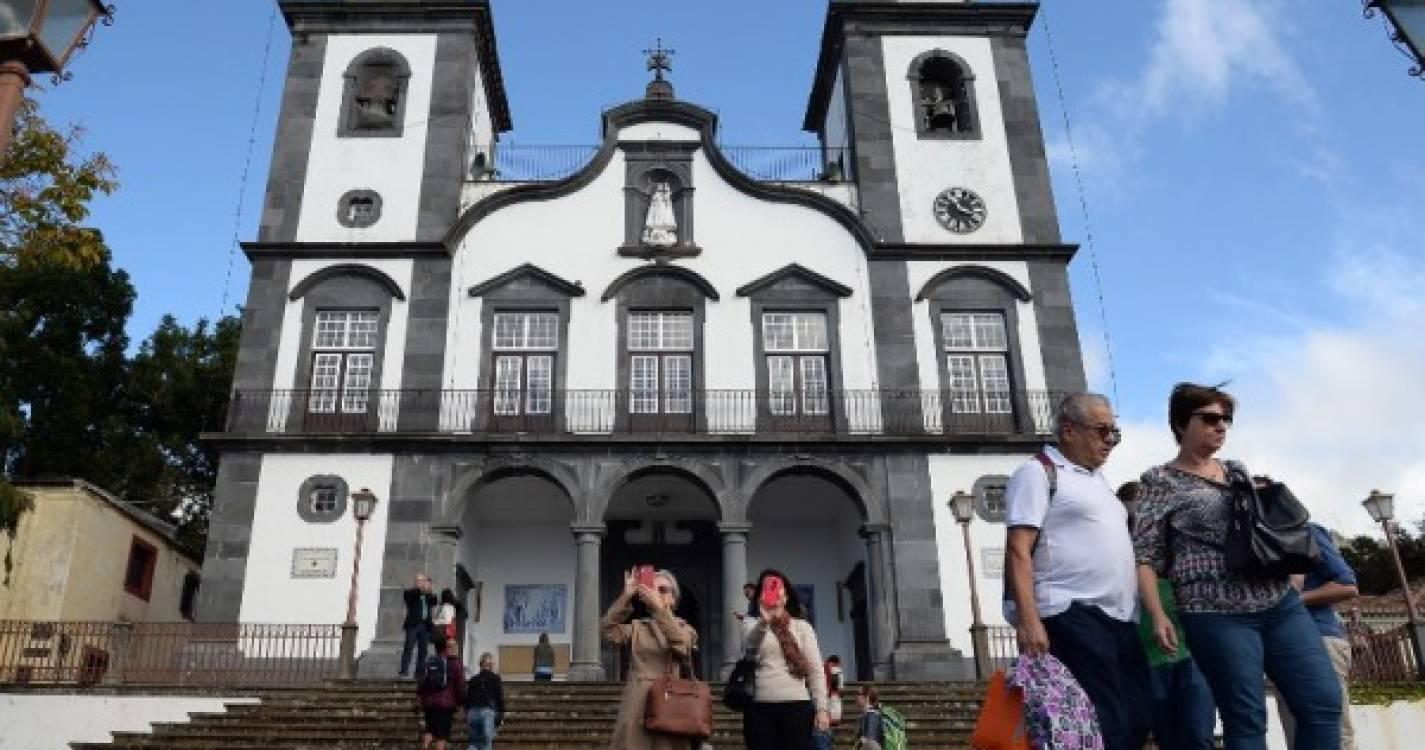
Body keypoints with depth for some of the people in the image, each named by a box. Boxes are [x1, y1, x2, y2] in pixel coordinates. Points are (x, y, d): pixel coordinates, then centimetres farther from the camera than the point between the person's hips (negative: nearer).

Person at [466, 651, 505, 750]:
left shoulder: (473, 679, 12)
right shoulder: (495, 678, 2)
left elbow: (467, 698, 15)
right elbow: (500, 698, 0)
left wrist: (467, 714, 24)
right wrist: (501, 716, 6)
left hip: (473, 711, 4)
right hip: (488, 712, -4)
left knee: (474, 742, 13)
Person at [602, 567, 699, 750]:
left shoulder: (685, 629, 12)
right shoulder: (637, 627, 15)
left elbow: (682, 645, -12)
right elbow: (609, 631, -3)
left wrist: (659, 607, -18)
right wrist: (626, 595, -10)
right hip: (637, 706, 1)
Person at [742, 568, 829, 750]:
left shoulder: (801, 626, 12)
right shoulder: (754, 627, 13)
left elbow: (816, 670, 7)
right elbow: (745, 651, -10)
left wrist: (821, 708, -2)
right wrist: (763, 621, -26)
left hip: (796, 706, -1)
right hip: (759, 708, 1)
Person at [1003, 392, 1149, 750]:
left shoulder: (1099, 479, 23)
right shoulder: (1038, 472, -3)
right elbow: (1019, 551, -12)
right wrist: (1029, 621, -22)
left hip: (1120, 619, 9)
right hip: (1073, 617, -9)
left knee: (1136, 719, 9)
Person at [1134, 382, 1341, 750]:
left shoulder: (1237, 470, 17)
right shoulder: (1162, 481, -1)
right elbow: (1144, 556, -5)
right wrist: (1158, 615, -16)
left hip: (1281, 603, 6)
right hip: (1218, 615, -6)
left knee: (1324, 703, 1)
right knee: (1246, 720, -3)